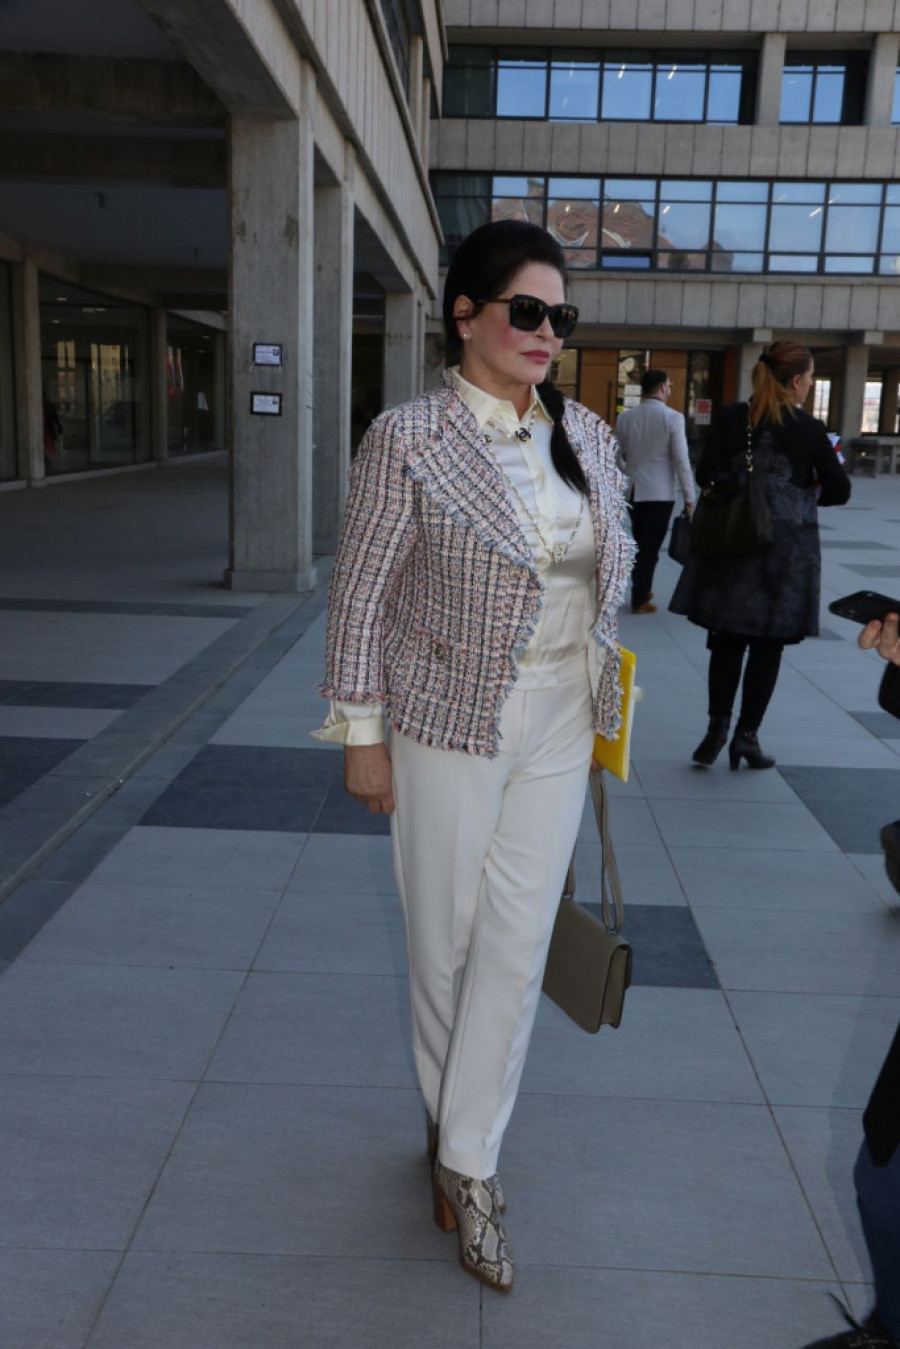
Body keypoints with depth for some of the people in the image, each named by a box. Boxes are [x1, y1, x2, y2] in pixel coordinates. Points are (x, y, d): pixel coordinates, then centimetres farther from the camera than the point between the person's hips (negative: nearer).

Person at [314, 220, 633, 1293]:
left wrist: (607, 706, 13)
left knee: (518, 946, 8)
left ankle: (468, 1162, 25)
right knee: (444, 940, 11)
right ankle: (452, 1119, 37)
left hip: (558, 729, 4)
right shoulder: (408, 439, -11)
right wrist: (362, 735, -8)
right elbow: (359, 594, -8)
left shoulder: (588, 437, 4)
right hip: (449, 722, -4)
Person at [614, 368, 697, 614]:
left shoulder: (625, 417, 2)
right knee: (651, 546, 5)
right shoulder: (673, 418, -11)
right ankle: (639, 600, 9)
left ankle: (642, 590, 27)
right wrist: (690, 496, -7)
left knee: (639, 543, 18)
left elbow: (617, 456, 6)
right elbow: (681, 460, -12)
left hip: (633, 491, 4)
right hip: (660, 493, -4)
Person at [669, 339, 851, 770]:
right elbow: (839, 491, -4)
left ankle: (717, 726, 10)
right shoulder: (810, 429, -8)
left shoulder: (733, 417, -2)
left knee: (726, 638, 13)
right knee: (768, 644, 7)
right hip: (787, 545, -2)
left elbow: (705, 474, -3)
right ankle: (746, 734, 12)